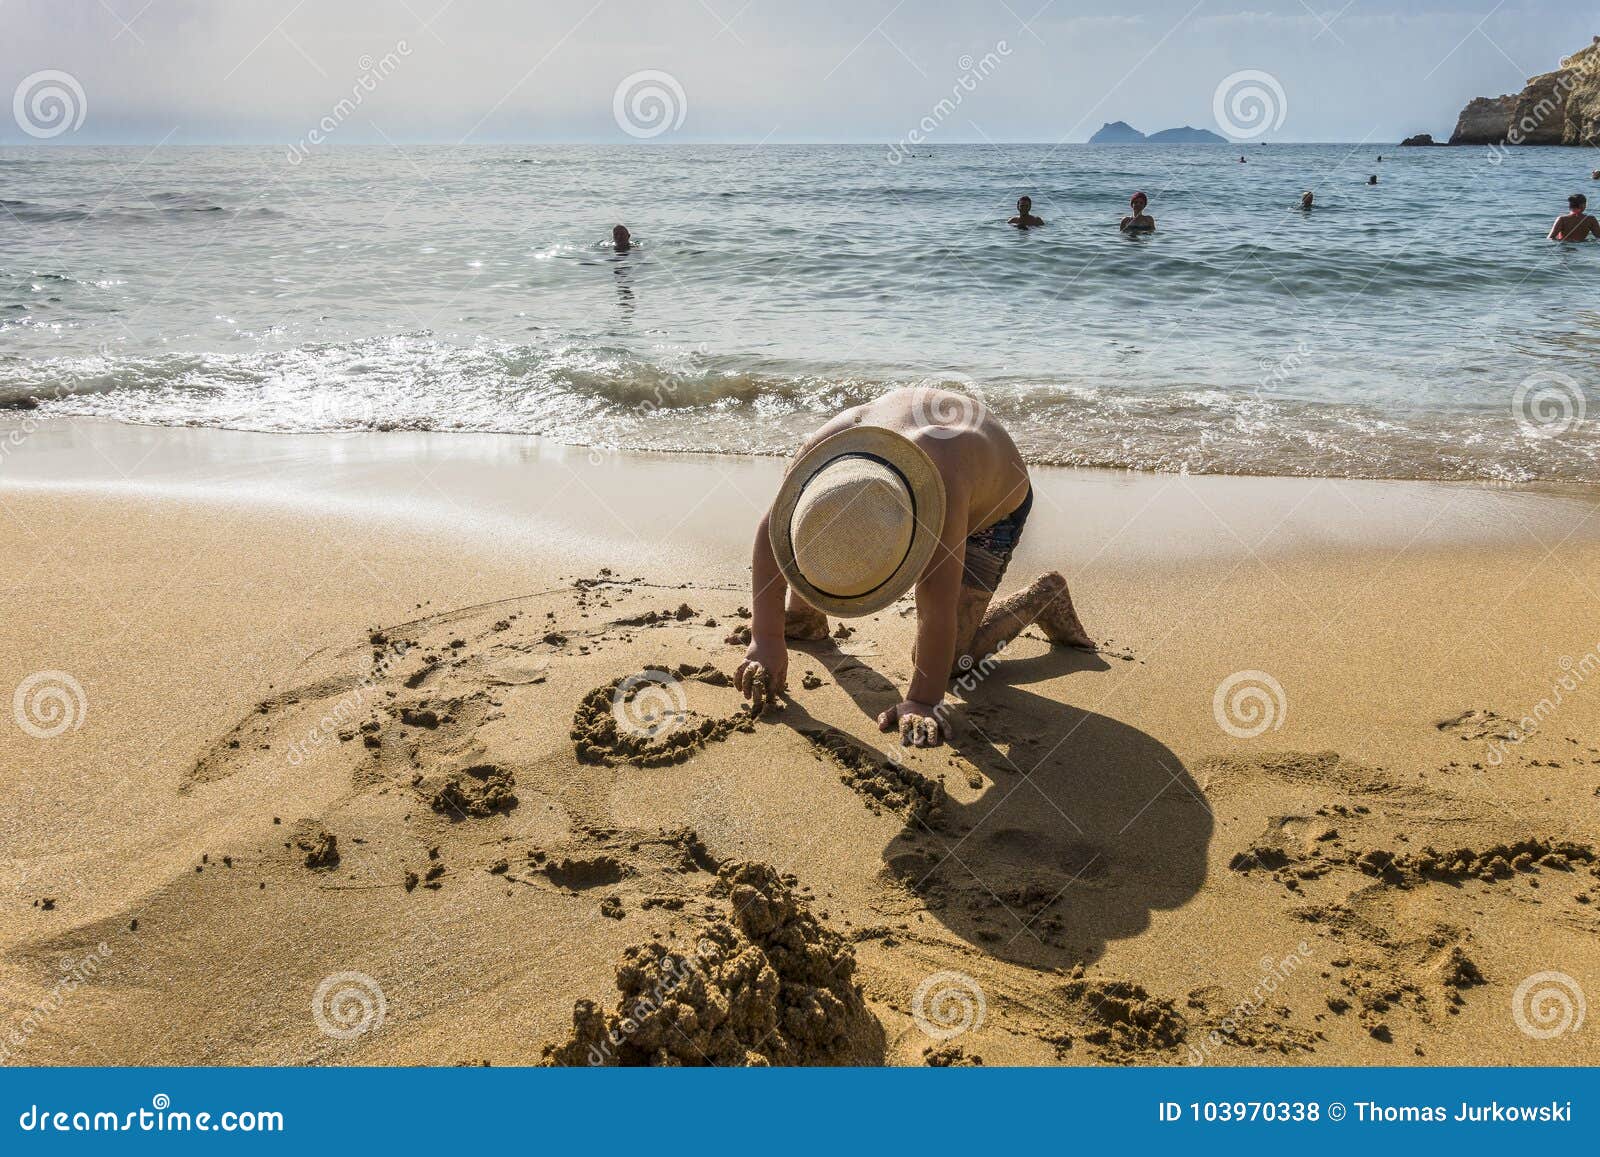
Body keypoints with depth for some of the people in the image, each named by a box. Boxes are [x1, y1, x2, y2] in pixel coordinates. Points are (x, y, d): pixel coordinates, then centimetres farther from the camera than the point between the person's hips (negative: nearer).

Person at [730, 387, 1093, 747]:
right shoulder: (821, 446, -37)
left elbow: (939, 611, -45)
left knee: (950, 659, -9)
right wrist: (766, 640, -26)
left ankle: (1042, 597, 13)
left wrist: (922, 702, -41)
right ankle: (805, 618, 19)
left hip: (990, 510, -5)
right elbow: (770, 536, -24)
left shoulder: (941, 483, -51)